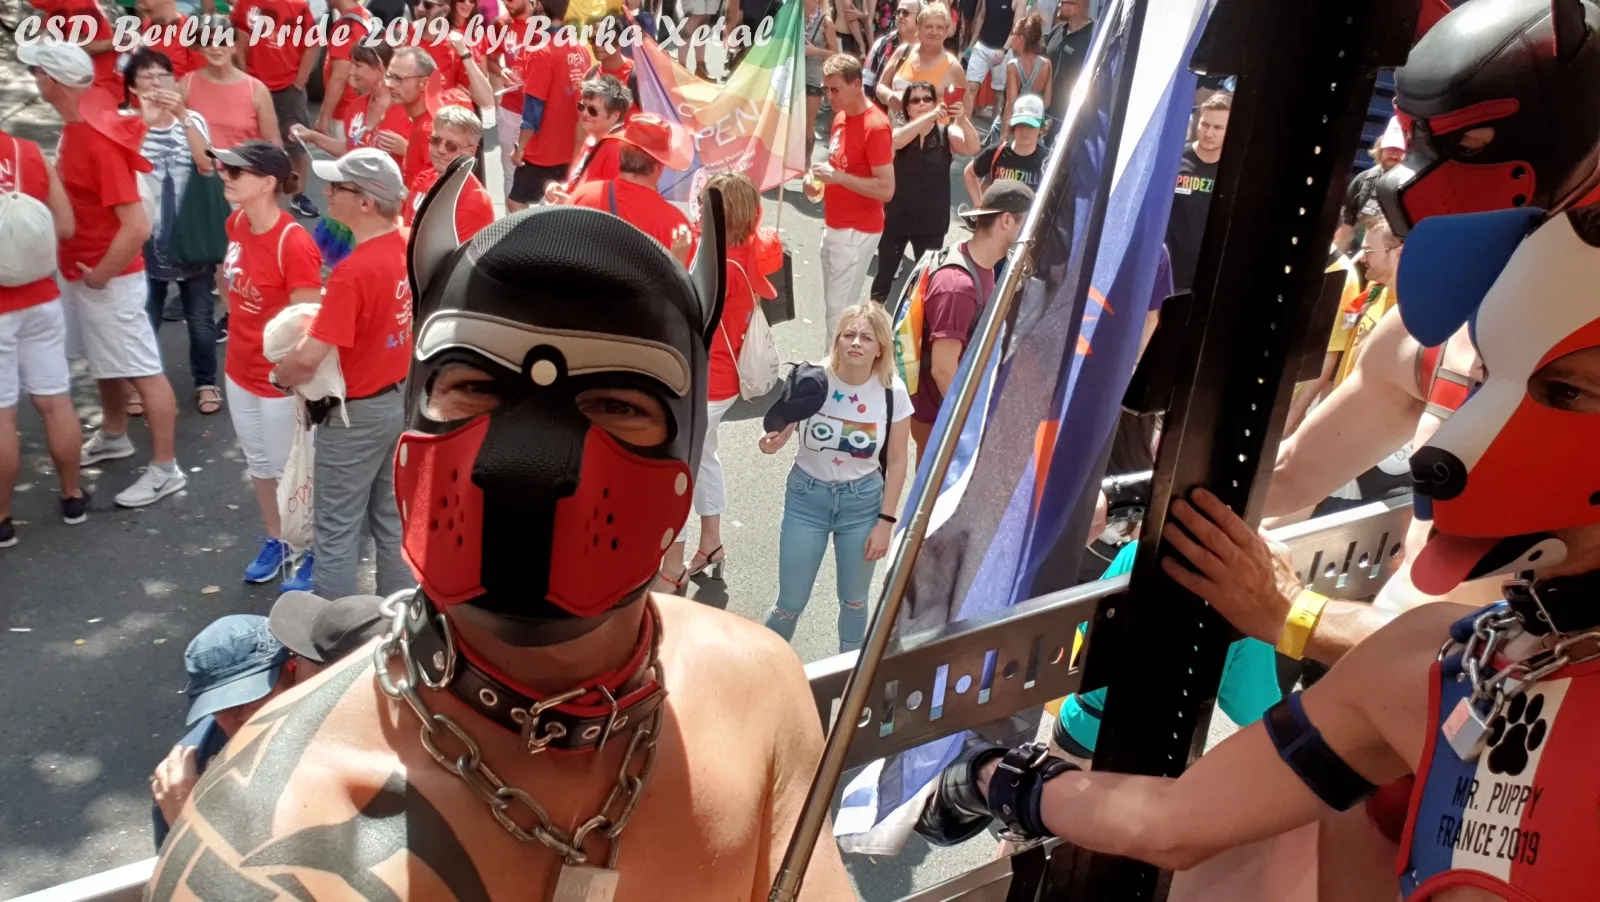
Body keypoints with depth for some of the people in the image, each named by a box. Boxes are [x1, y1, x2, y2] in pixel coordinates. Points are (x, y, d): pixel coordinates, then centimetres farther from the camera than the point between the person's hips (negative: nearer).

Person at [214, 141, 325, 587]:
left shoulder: (294, 244, -26)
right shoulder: (237, 223, -3)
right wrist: (242, 344, 16)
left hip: (281, 380, -7)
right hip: (240, 370, 8)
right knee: (258, 463, 22)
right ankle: (276, 542, 42)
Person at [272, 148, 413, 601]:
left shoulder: (353, 272, -27)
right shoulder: (410, 245, -2)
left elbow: (309, 358, -28)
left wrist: (279, 376, -9)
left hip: (357, 413, -8)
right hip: (401, 400, 8)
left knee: (336, 531, 7)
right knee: (392, 520, 19)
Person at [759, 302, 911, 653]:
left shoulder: (892, 391, -13)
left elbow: (896, 461, -3)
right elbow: (780, 433, -7)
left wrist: (886, 521, -3)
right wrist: (771, 442, -31)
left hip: (863, 500, 1)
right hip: (807, 495, -1)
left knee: (854, 602, 17)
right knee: (790, 603, 5)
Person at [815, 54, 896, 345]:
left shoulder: (875, 127, -18)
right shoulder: (841, 117, 8)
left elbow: (886, 189, -22)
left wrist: (838, 177, -25)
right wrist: (823, 180, 5)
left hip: (857, 232, -9)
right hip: (834, 227, 9)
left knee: (839, 312, -6)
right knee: (833, 306, 15)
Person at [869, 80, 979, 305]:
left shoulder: (947, 134, -4)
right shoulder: (900, 131, -5)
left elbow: (972, 148, -22)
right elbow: (895, 140, -29)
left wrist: (963, 119, -41)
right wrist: (929, 117, -41)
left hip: (931, 222, 0)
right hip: (895, 218, 0)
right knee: (885, 273, 14)